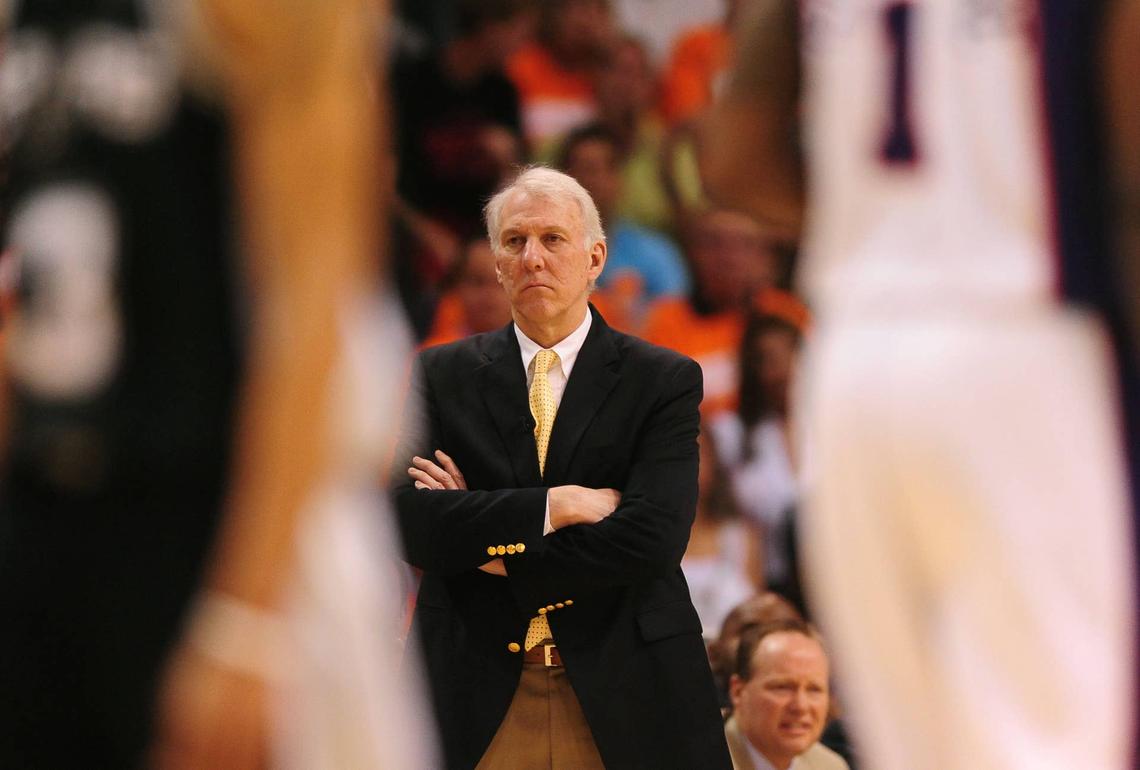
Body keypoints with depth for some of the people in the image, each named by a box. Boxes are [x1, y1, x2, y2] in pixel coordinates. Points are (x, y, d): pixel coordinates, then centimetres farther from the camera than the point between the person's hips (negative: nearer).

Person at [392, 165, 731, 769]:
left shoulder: (664, 380, 0)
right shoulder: (441, 375, 6)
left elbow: (652, 538, -13)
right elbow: (404, 519, -8)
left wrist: (496, 555, -10)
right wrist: (553, 506, -16)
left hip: (624, 697, -1)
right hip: (476, 696, 1)